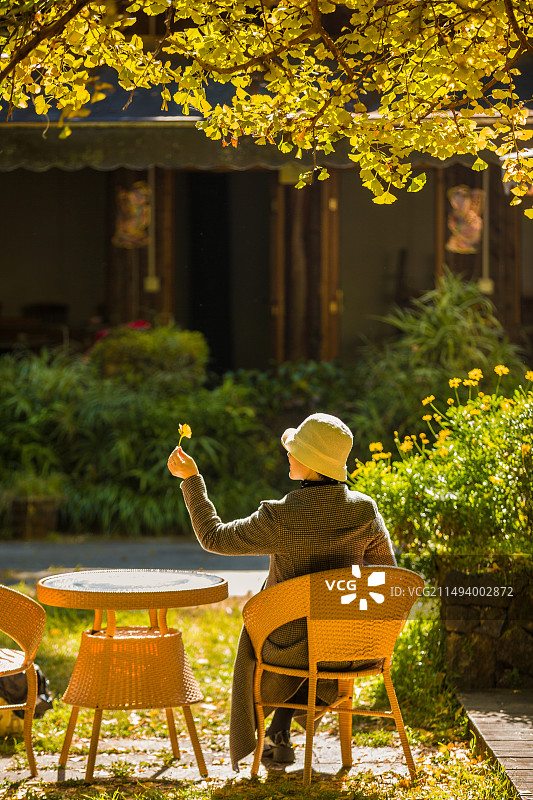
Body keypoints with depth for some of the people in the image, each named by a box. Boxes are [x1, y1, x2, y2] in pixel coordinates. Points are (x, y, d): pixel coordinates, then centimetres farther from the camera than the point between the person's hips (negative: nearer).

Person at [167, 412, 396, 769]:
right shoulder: (366, 511, -12)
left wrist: (192, 480, -3)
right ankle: (280, 732, 38)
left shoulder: (280, 519, -25)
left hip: (292, 648, -3)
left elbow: (214, 537, -10)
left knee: (254, 643, 35)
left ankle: (277, 740, 45)